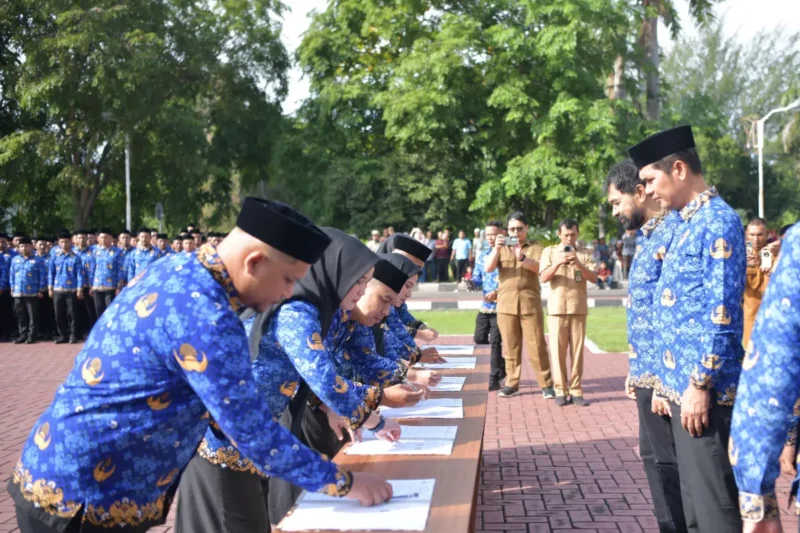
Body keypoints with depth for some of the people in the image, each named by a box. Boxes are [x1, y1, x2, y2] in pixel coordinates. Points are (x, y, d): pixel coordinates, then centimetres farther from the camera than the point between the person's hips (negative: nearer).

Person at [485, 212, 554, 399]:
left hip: (530, 304, -2)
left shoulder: (535, 247, 6)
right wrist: (496, 249, -18)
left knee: (537, 345, -2)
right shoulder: (501, 248, 11)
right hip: (506, 304, 2)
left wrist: (522, 257, -28)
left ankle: (547, 385, 5)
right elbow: (487, 269, -3)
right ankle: (512, 384, 14)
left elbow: (539, 268, -12)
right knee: (510, 346, 6)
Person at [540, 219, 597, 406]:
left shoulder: (585, 254, 8)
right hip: (557, 307, -1)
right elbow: (544, 278, -3)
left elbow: (594, 278, -1)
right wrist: (558, 263, -18)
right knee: (557, 349, -1)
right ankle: (560, 390, 4)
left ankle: (576, 390, 5)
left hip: (579, 307, 1)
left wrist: (579, 265, -16)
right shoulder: (549, 252, 7)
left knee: (577, 350, 1)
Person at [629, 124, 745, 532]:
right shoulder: (688, 223, 16)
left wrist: (700, 384, -19)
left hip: (704, 391, -9)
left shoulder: (718, 221, -13)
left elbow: (722, 313, -19)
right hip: (682, 387, 9)